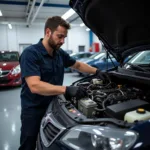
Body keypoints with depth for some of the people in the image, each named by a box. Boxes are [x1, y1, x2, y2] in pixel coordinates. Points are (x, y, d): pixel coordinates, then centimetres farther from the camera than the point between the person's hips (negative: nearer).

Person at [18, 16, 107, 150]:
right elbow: (34, 86, -33)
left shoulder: (60, 53, 2)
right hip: (33, 110, -6)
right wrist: (67, 90, -39)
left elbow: (78, 65, 18)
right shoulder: (30, 54, -22)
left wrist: (96, 71, 5)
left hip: (53, 106, 7)